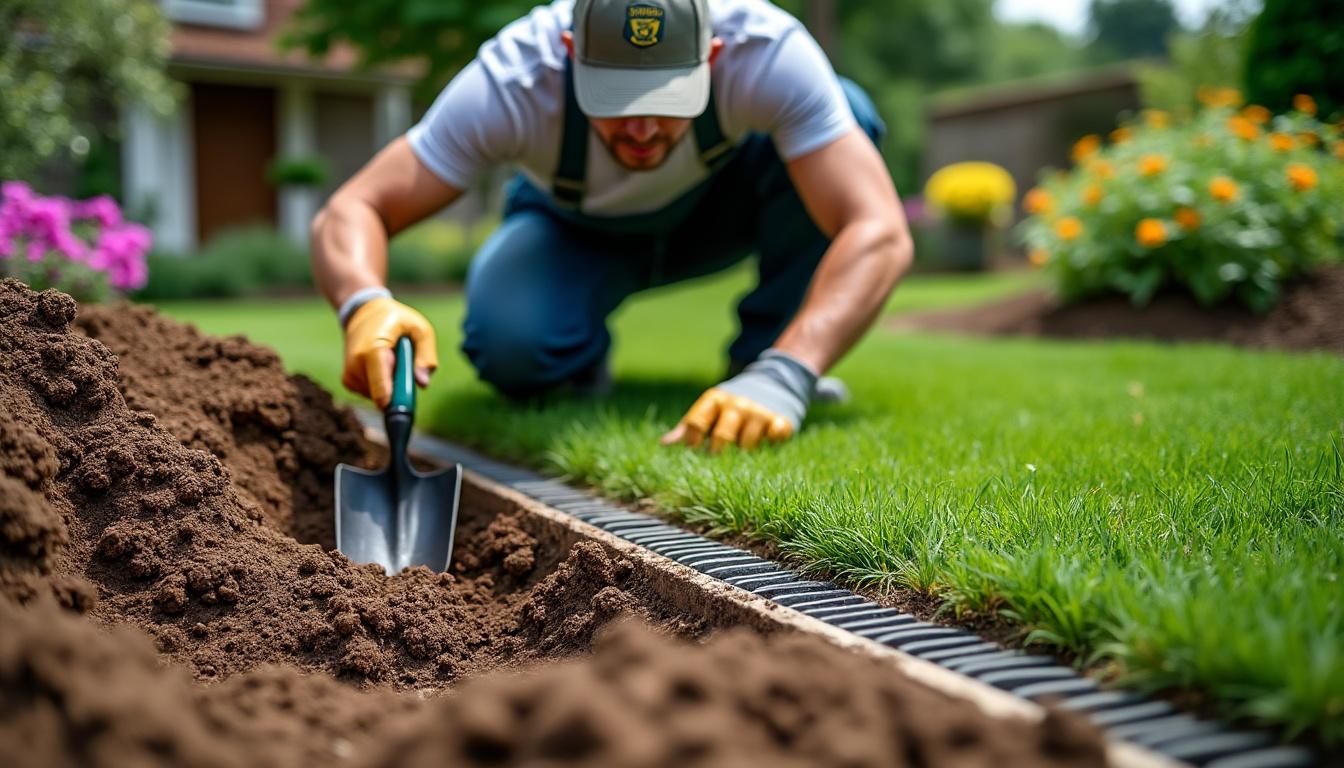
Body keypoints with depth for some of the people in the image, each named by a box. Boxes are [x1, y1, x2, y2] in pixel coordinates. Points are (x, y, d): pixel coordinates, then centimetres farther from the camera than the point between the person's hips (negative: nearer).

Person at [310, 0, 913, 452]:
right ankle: (581, 354, 4)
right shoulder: (510, 82, -35)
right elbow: (348, 212, -33)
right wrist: (366, 306, -55)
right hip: (574, 229, 0)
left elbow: (880, 232, -42)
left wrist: (784, 375, -57)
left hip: (720, 204, 1)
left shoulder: (767, 51, -36)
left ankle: (761, 357, -12)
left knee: (848, 113, -29)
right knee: (507, 344, -33)